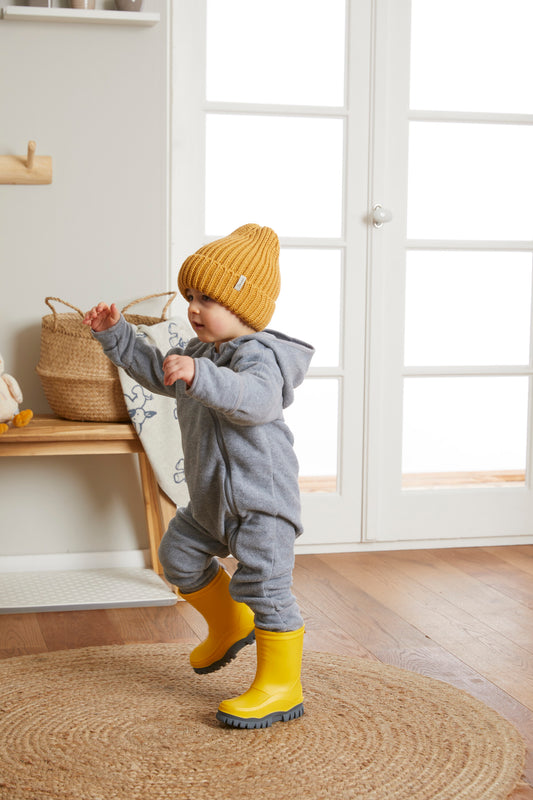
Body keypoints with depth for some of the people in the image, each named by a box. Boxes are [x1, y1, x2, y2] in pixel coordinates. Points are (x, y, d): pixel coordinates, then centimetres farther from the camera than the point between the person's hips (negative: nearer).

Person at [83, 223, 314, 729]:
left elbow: (254, 399, -45)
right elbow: (158, 373, 25)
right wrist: (116, 335, 17)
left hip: (261, 501, -10)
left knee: (263, 586, -10)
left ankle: (282, 688, 1)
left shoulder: (258, 356, -23)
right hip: (210, 500, 11)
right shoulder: (202, 351, 9)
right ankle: (230, 627, 43)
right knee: (179, 556, 24)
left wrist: (201, 377, -59)